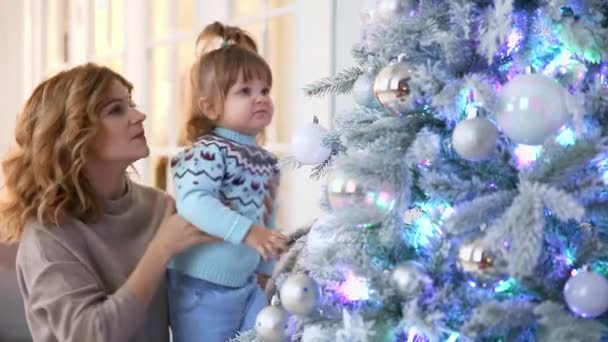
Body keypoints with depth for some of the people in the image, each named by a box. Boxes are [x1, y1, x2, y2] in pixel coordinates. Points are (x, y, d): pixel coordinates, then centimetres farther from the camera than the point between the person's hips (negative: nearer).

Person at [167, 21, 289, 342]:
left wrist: (271, 268, 22)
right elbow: (192, 202, -32)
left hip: (247, 285, 8)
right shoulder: (209, 151, -16)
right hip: (202, 289, -7)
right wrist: (247, 231, -39)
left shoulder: (267, 161, 9)